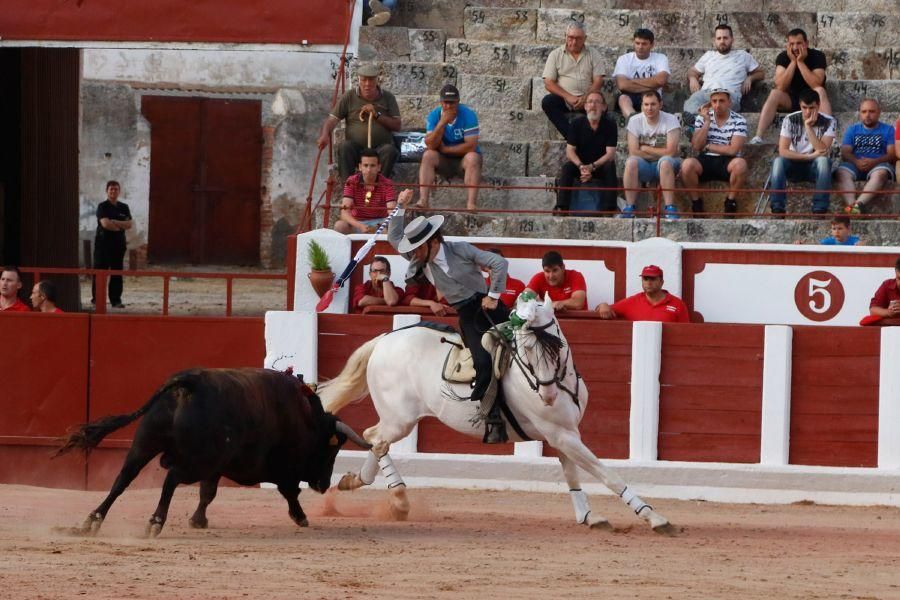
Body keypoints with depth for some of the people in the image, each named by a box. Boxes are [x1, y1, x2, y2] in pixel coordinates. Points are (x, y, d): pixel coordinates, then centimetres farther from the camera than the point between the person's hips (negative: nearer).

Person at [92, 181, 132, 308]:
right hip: (103, 242, -4)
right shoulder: (102, 207, -3)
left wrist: (114, 222, -12)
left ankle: (116, 300, 5)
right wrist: (120, 227, -5)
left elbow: (129, 225, 1)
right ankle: (96, 298, 4)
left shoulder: (124, 208, 12)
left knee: (117, 274, 2)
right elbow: (105, 223, -17)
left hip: (118, 244, 4)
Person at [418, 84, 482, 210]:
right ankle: (423, 201, -36)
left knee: (472, 158, -34)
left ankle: (471, 205, -45)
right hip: (443, 160, 2)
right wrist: (442, 122, -27)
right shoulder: (434, 116, -6)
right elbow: (430, 145, -17)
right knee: (428, 156, -26)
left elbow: (471, 146, -20)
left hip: (464, 158, -2)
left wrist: (444, 149, -15)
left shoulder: (468, 115, -14)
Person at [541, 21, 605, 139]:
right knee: (547, 102, -32)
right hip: (563, 99, 0)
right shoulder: (556, 54, 8)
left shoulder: (592, 54, 10)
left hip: (586, 100, 0)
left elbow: (598, 81, 3)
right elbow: (548, 83, 0)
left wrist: (585, 98, -16)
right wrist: (568, 97, -15)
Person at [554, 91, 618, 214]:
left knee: (610, 167, -32)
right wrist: (581, 166, -28)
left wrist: (592, 167, -27)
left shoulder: (610, 125, -8)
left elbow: (610, 153, -13)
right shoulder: (577, 124, -4)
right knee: (567, 167, -28)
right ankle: (561, 207, -35)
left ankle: (607, 208, -34)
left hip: (600, 166, -1)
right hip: (580, 164, 1)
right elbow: (570, 151, -8)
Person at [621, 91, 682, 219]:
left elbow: (670, 152, -17)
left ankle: (670, 208, -36)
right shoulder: (635, 121, -3)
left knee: (665, 162, -36)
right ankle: (629, 208, -27)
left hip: (667, 165, -2)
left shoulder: (671, 120, -9)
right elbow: (633, 152, -11)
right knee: (631, 162, -31)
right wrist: (659, 153, -13)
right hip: (644, 167, 2)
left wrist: (645, 149, -9)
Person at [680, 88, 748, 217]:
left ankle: (730, 199, -12)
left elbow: (733, 150, -11)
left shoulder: (739, 121, -2)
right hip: (705, 161, 2)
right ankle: (695, 200, -9)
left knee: (740, 164, -36)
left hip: (727, 163, -1)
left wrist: (707, 147, -5)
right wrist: (707, 121, -9)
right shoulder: (702, 118, 7)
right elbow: (697, 146, -4)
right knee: (687, 164, -31)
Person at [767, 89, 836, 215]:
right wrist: (810, 156, -23)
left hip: (815, 167, -1)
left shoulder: (828, 122, -11)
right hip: (794, 165, 1)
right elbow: (783, 151, -17)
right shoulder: (790, 120, -9)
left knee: (823, 161, -35)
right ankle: (777, 209, -32)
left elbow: (823, 151, -23)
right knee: (778, 162, -31)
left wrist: (808, 126, -27)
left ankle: (819, 210, -36)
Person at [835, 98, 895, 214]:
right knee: (842, 172, -32)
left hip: (878, 165, -2)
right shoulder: (852, 130, 19)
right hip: (855, 165, 2)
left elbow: (892, 155, 0)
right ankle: (852, 204, -55)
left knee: (880, 173, -39)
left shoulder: (888, 130, 13)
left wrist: (874, 162, -18)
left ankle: (859, 203, -60)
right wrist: (856, 161, -16)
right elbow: (845, 153, 7)